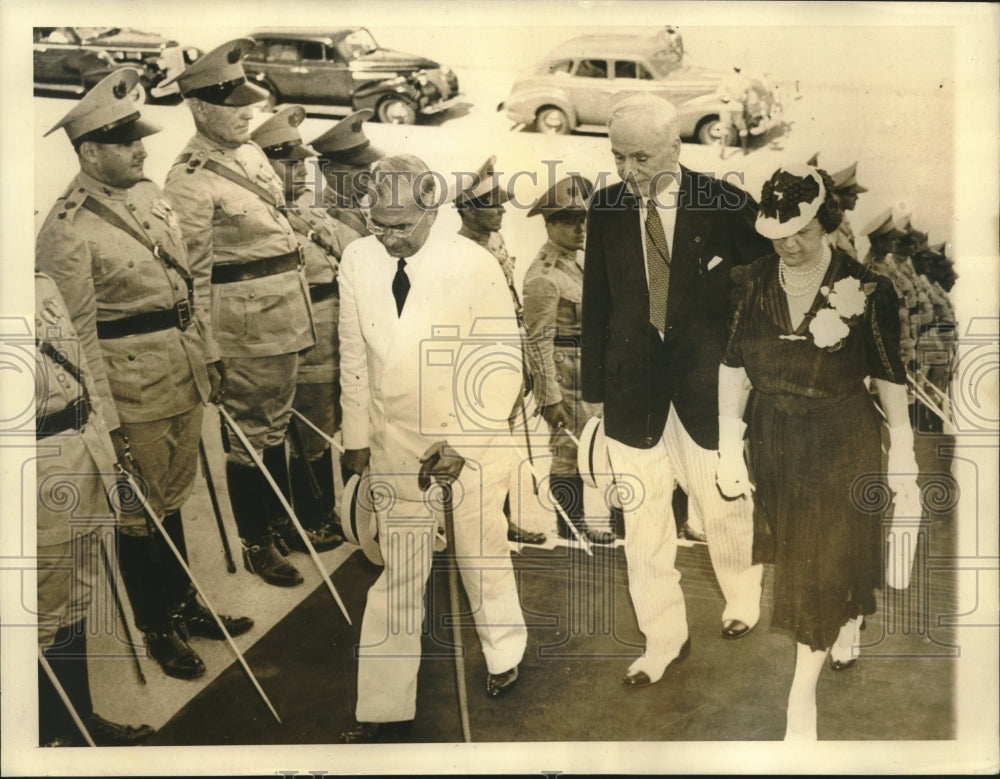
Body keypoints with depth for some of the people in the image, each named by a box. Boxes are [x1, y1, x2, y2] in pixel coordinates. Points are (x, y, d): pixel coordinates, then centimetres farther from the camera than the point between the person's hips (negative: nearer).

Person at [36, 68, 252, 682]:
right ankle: (157, 628, 28)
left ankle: (184, 604, 38)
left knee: (173, 499, 21)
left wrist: (209, 357, 16)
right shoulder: (67, 231, -17)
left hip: (185, 378, 7)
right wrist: (108, 423, -16)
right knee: (139, 514, 10)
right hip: (133, 394, -7)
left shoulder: (152, 194, 6)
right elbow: (77, 335, -17)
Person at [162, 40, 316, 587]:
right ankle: (255, 546, 19)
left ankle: (281, 519, 36)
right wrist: (208, 353, -14)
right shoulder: (190, 179, -15)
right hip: (244, 318, -8)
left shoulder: (251, 151, 10)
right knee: (249, 431, 4)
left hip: (285, 308, 8)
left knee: (276, 420, 19)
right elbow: (194, 273, -15)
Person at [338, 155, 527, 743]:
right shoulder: (357, 261, -7)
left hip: (473, 442, -2)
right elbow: (354, 357, 4)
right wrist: (357, 437, 7)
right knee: (397, 571, 7)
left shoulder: (475, 265, -17)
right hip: (396, 441, 2)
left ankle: (506, 651, 46)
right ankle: (385, 707, 21)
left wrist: (462, 443, -16)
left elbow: (504, 368, -11)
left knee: (482, 556, 15)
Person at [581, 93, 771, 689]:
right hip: (633, 388, 2)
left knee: (726, 506, 15)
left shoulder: (726, 205, -8)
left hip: (710, 384, -2)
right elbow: (596, 302, 5)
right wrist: (594, 388, 4)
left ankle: (744, 602, 44)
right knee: (643, 522, 6)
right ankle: (664, 640, 23)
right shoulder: (605, 208, 0)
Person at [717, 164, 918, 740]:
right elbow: (734, 365, -2)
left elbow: (889, 375, -7)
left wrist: (902, 452, -1)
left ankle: (804, 692, 17)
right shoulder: (753, 283, -7)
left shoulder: (867, 291, -16)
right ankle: (847, 622, 52)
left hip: (842, 447, -3)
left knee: (824, 567, 2)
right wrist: (730, 445, -5)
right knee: (794, 550, 20)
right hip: (773, 444, 4)